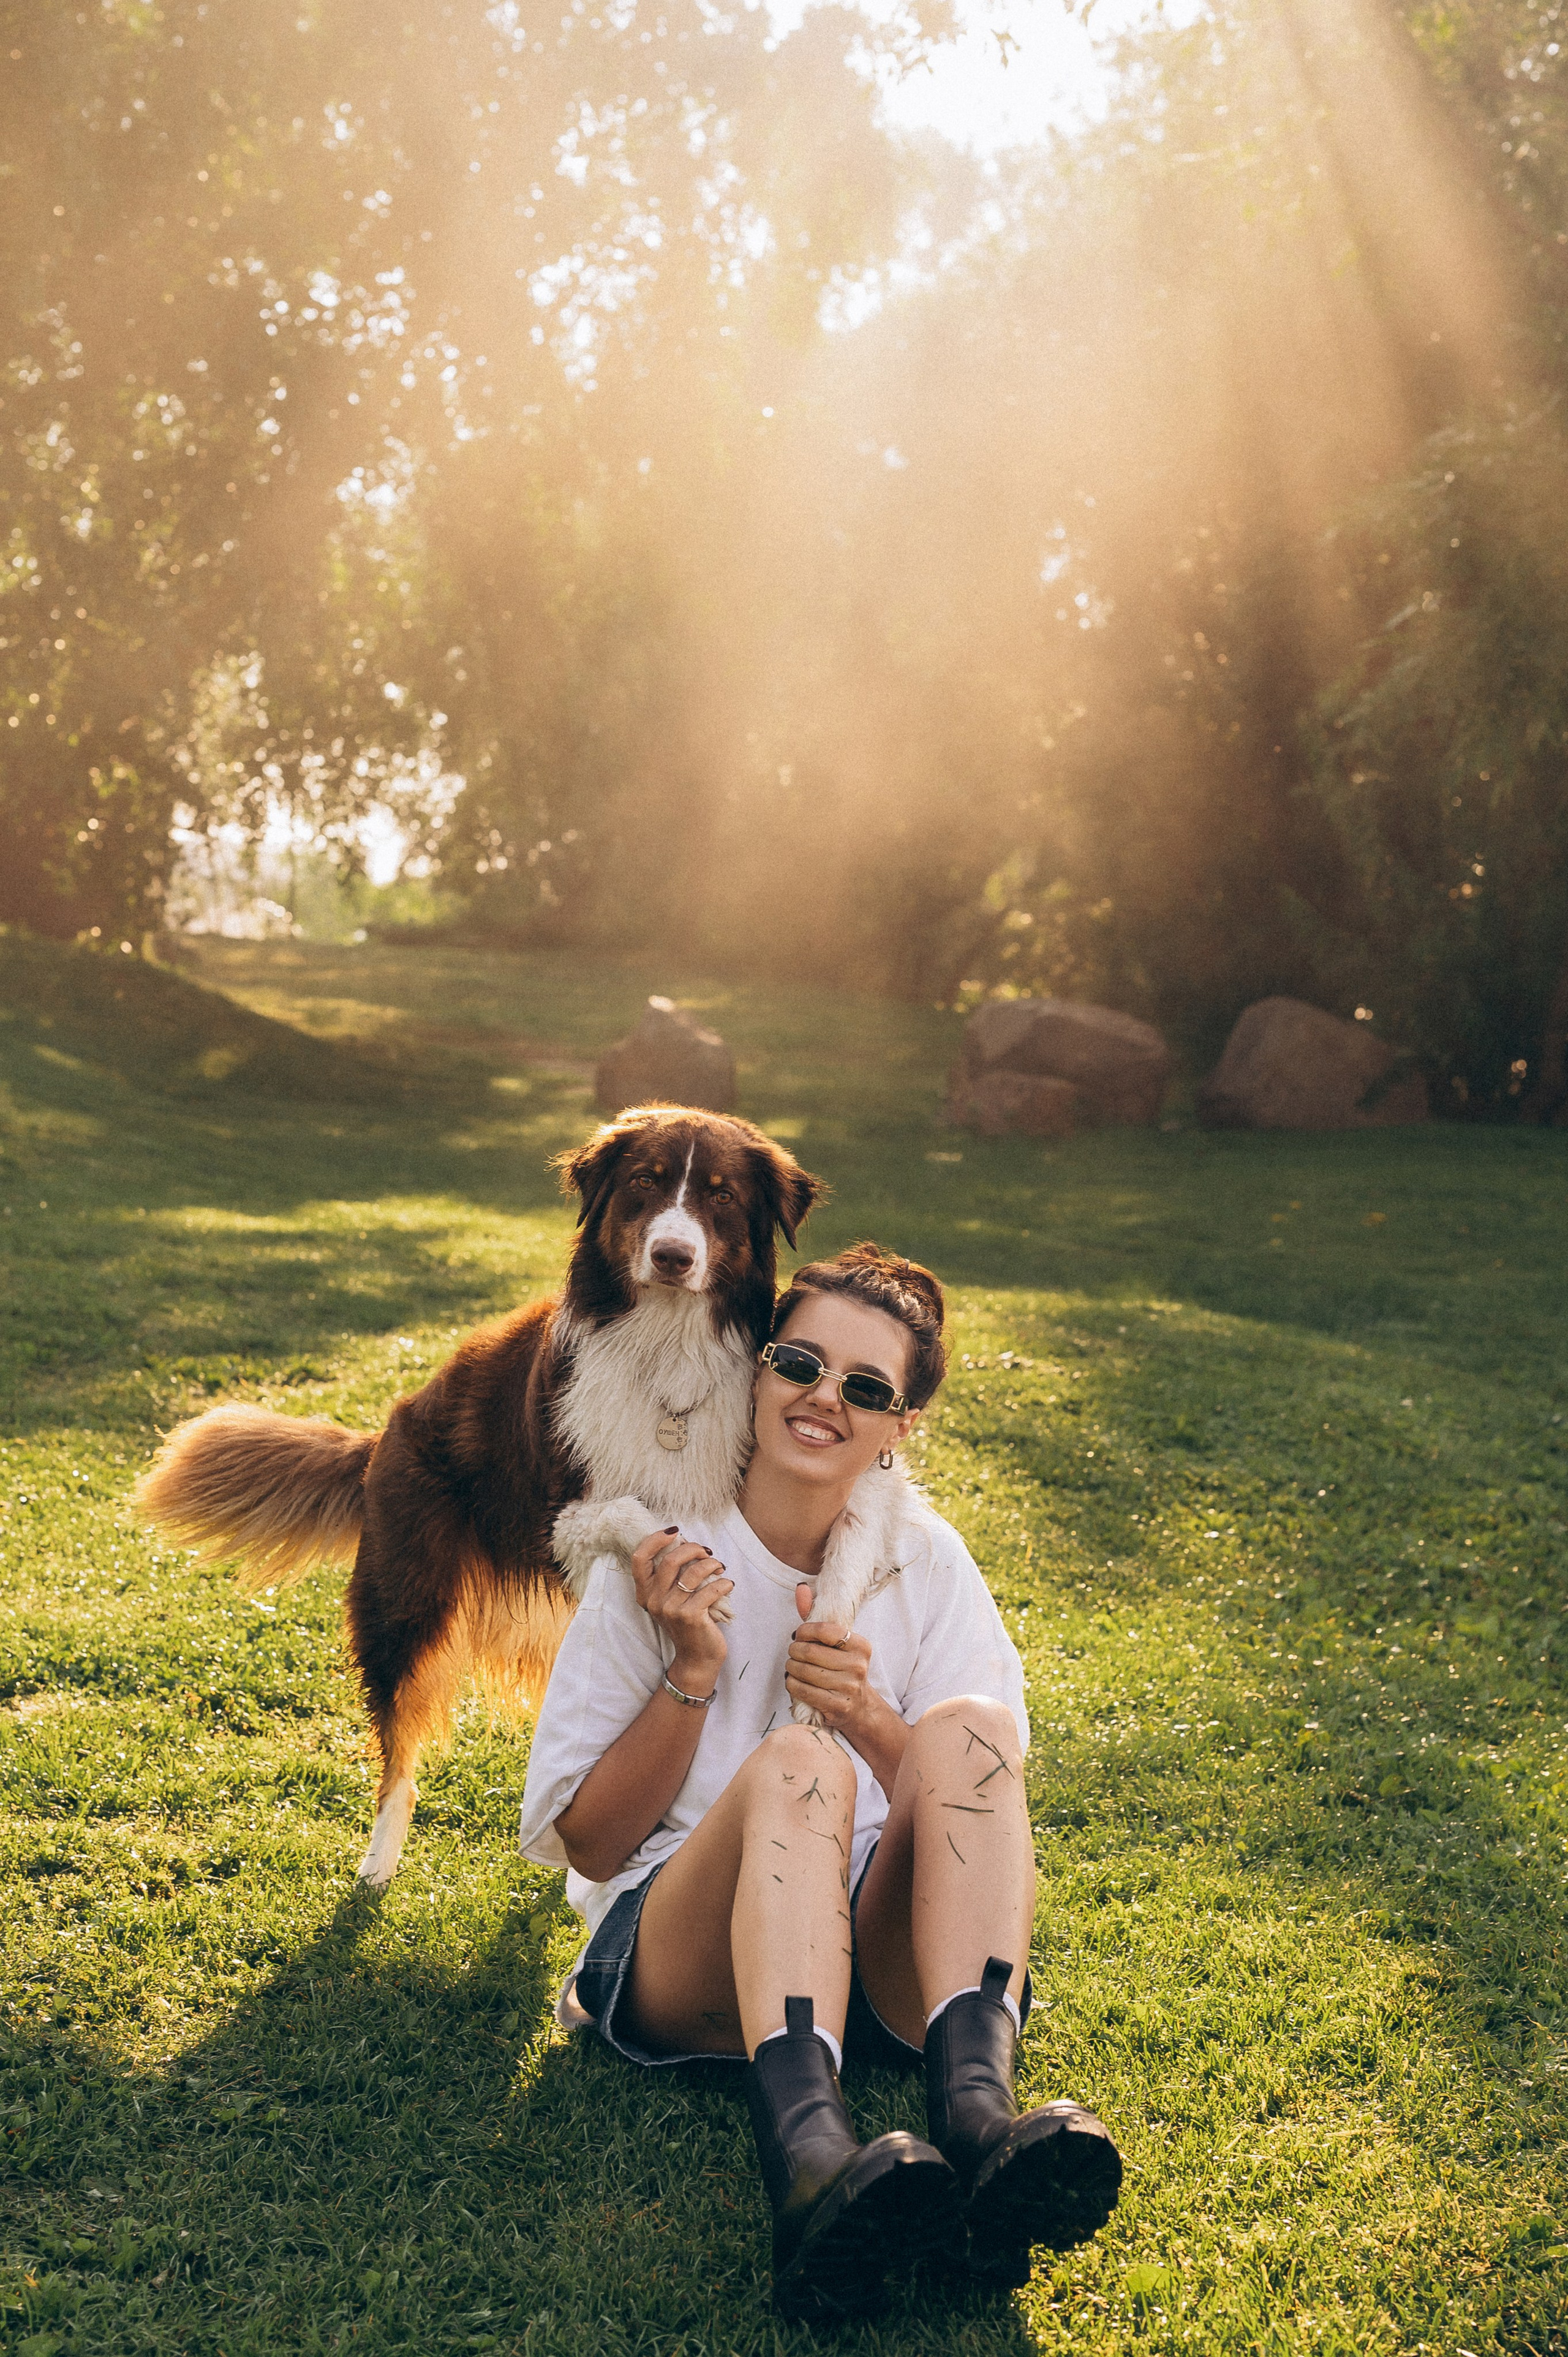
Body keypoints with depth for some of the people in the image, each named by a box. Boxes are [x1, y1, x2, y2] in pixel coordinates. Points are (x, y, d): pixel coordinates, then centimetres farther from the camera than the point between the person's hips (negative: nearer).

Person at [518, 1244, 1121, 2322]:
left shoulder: (928, 1564, 8)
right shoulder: (664, 1560, 1)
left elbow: (973, 1806, 5)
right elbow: (586, 1844, 1)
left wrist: (869, 1718, -14)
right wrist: (692, 1671, -13)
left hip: (884, 1955, 2)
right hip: (680, 1952, -2)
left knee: (970, 1726, -25)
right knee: (796, 1762, -33)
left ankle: (978, 2116, -46)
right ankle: (809, 2158, -57)